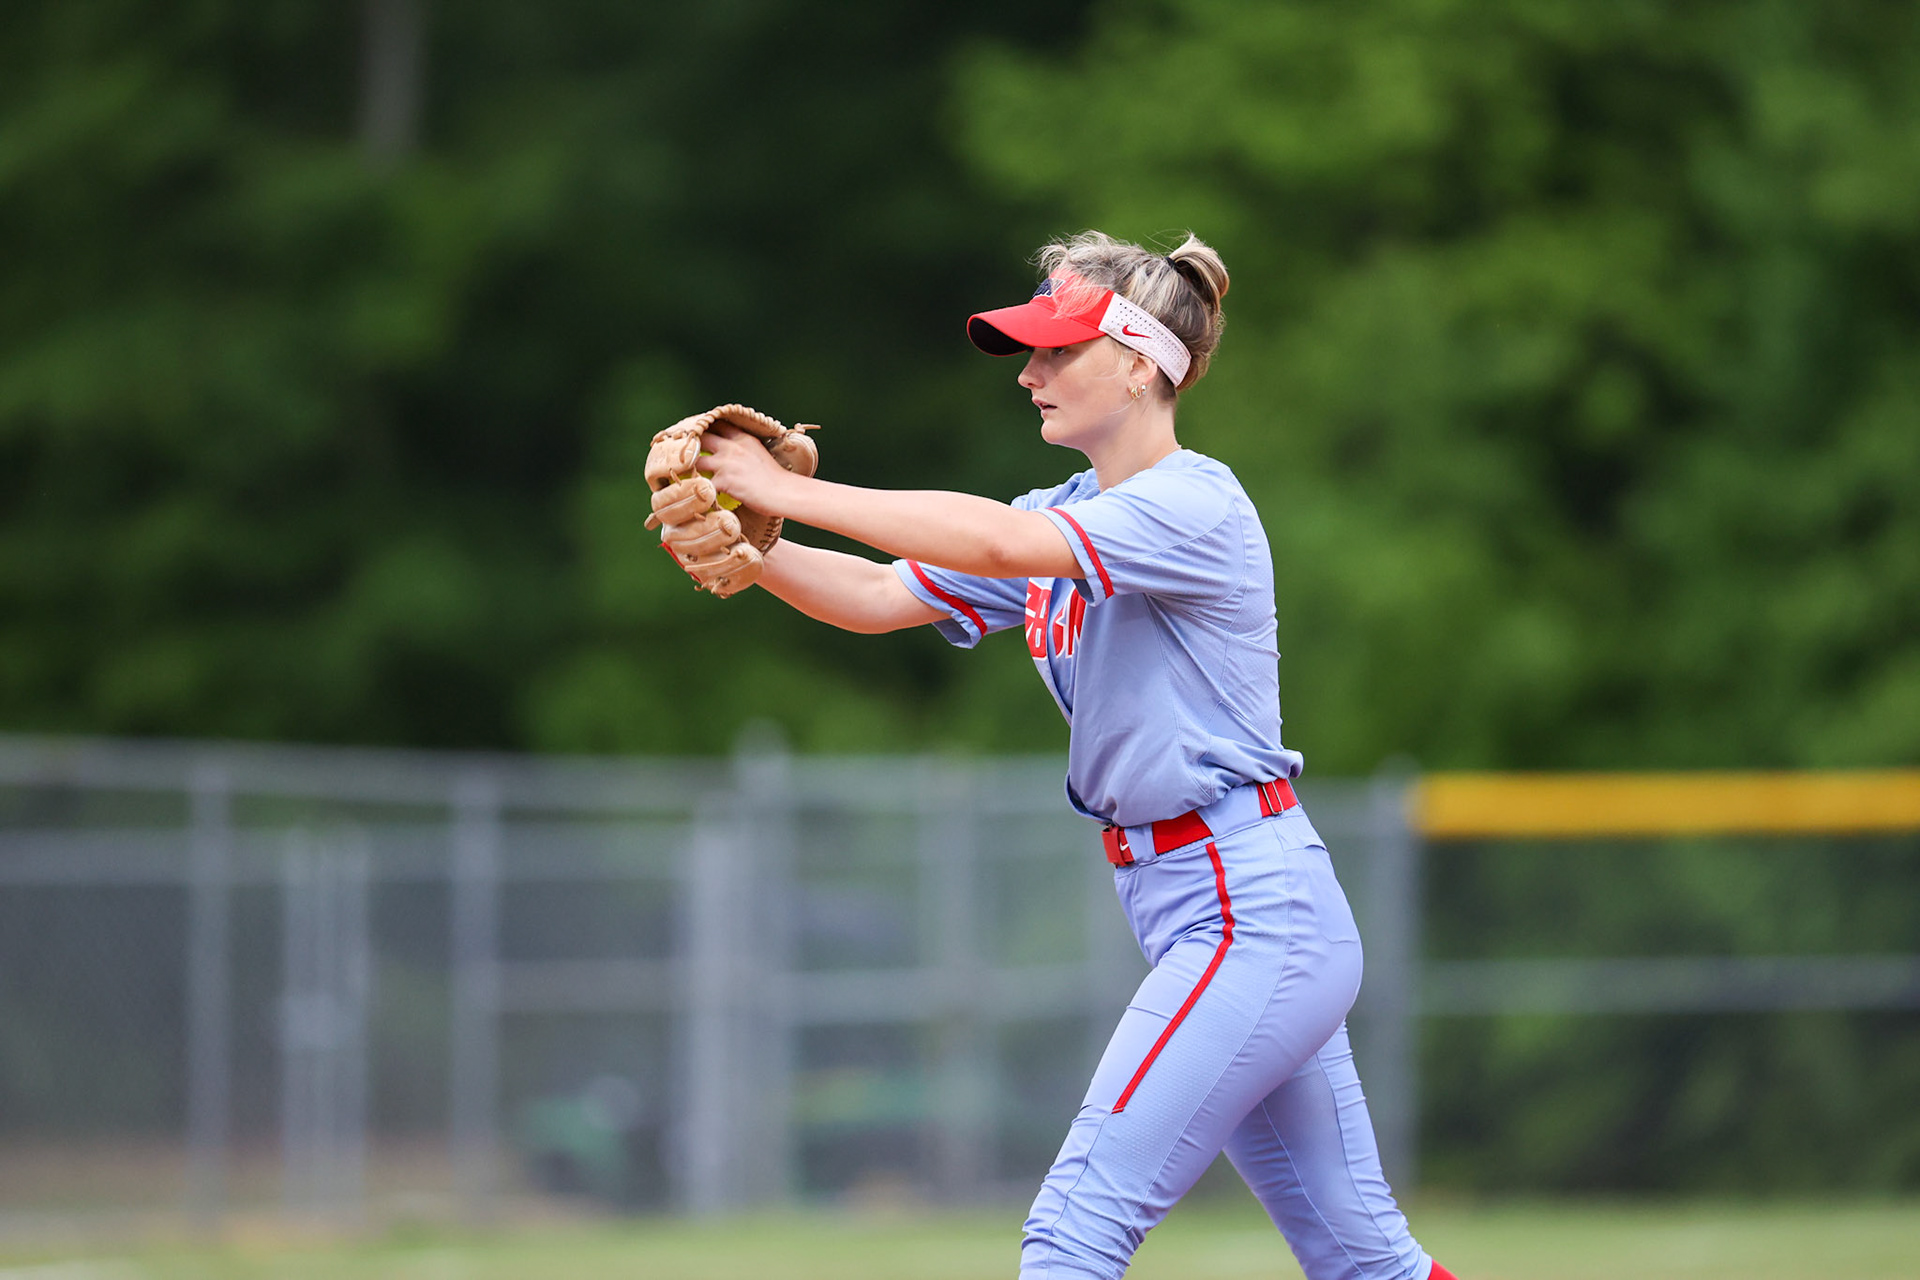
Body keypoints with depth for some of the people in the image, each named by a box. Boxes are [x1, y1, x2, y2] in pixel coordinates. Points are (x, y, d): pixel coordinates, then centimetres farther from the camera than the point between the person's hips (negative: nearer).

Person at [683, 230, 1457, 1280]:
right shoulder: (1068, 520, 13)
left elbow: (996, 543, -28)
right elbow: (879, 596, 6)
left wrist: (788, 491, -25)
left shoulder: (1194, 504, -14)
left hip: (1250, 917, -10)